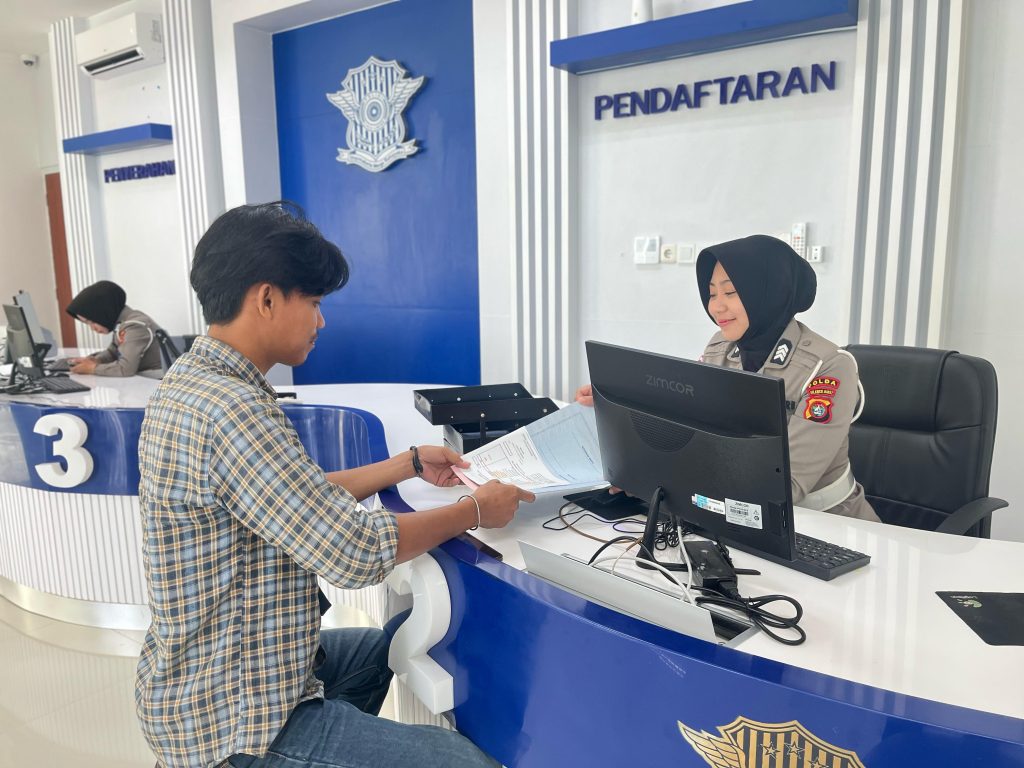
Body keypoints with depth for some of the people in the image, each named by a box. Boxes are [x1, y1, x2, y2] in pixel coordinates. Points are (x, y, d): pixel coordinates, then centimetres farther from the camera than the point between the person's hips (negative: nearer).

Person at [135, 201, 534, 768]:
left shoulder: (191, 380, 3)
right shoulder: (230, 410, -29)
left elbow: (302, 500, 10)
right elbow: (356, 555, -28)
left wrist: (410, 464, 9)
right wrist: (475, 510, -13)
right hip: (230, 720, -10)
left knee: (380, 648, 31)